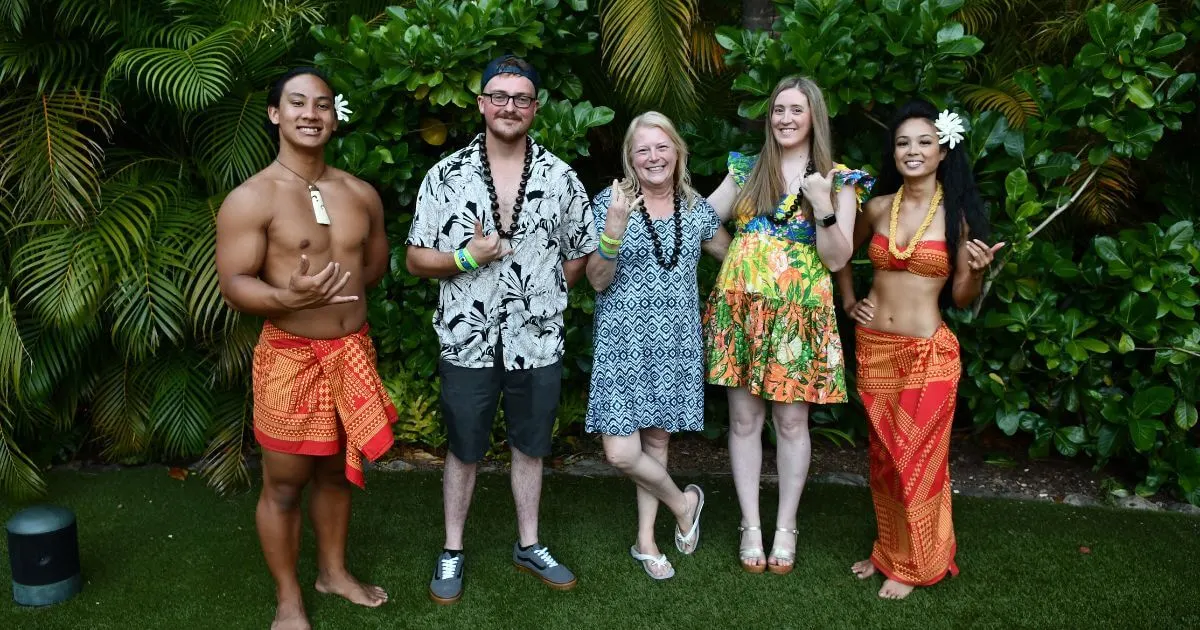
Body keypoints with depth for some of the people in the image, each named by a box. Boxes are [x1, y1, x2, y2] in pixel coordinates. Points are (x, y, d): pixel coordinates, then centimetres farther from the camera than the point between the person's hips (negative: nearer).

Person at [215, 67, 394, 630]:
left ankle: (333, 571, 40)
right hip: (291, 357, -5)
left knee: (337, 470, 19)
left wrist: (346, 288, 4)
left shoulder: (361, 194, 5)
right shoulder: (251, 199, -11)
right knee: (284, 484, 6)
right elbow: (232, 285, -14)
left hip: (353, 352, 5)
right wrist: (289, 296, -31)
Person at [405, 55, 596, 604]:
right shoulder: (446, 175, -4)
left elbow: (579, 255, 10)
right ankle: (452, 551, 30)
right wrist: (467, 258, -17)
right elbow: (416, 259, -1)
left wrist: (544, 293, -1)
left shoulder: (561, 178, 0)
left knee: (530, 447, 15)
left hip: (538, 341, 2)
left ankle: (528, 546, 34)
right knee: (464, 451, 12)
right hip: (468, 341, -1)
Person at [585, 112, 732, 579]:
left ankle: (646, 539, 29)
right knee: (621, 452, -9)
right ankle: (683, 503, 20)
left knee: (657, 440, 11)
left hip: (676, 344, 3)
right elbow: (598, 281, -10)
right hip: (624, 341, -3)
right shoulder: (609, 202, -6)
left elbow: (733, 255, 23)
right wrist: (613, 229, -23)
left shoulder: (697, 209, 6)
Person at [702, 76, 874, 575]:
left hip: (798, 313, -2)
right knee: (744, 419, 6)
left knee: (791, 421, 5)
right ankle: (751, 527, 20)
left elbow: (837, 259, -4)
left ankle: (786, 528, 22)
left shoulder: (837, 180, 3)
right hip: (740, 307, 2)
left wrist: (823, 209, -16)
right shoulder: (746, 170, 10)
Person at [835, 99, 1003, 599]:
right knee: (883, 455, 15)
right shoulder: (877, 208, 2)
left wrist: (976, 272, -22)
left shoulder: (957, 214, -6)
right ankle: (887, 549, 32)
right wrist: (849, 302, 12)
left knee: (918, 458, 5)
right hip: (873, 347, 4)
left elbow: (962, 299, -3)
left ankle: (912, 564, 23)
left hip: (929, 352, -3)